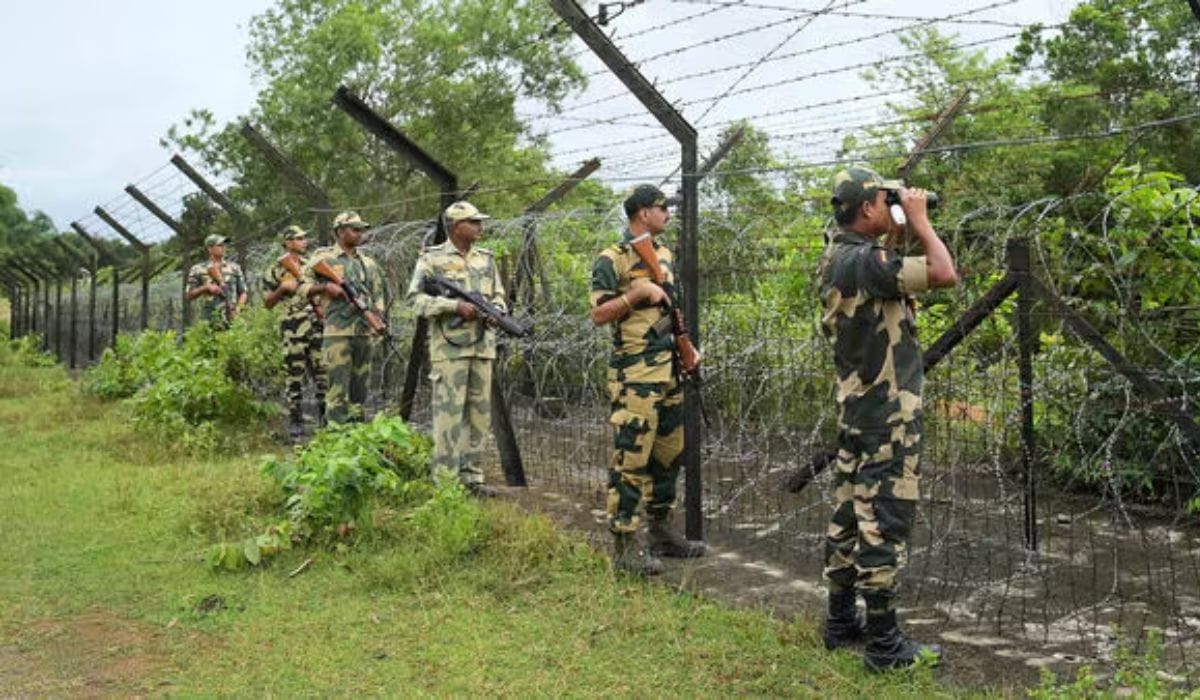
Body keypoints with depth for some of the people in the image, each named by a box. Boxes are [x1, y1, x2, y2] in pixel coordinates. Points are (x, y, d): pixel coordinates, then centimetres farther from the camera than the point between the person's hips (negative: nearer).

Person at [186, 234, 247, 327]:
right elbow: (190, 295, 5)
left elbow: (243, 293, 12)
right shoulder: (197, 270, 7)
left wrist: (238, 309, -5)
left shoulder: (234, 267, 11)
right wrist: (206, 287, -11)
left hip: (231, 320, 1)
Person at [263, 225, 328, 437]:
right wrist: (282, 288, -16)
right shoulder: (274, 270, -1)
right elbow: (268, 303, 0)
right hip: (293, 328, -5)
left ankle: (325, 417, 15)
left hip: (317, 325, 5)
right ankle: (295, 420, 8)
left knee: (323, 372, 6)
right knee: (295, 376, -1)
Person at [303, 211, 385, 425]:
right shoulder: (323, 257, 3)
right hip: (337, 333, -5)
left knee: (359, 388, 10)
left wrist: (379, 319, 1)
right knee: (338, 387, -8)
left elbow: (378, 295, 18)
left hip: (365, 332, 5)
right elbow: (302, 287, 3)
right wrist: (325, 287, -14)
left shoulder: (368, 263, 17)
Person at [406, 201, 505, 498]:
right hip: (449, 347, -5)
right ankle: (444, 479, 1)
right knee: (449, 413, -6)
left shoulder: (486, 259, 15)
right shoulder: (432, 258, -1)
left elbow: (499, 296, 20)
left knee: (479, 413, 8)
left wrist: (496, 311, -4)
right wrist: (456, 306, -17)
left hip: (483, 346, 6)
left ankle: (472, 476, 16)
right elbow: (415, 299, -8)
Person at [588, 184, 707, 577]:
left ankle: (661, 532, 26)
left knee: (669, 452, 14)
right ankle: (624, 546, -2)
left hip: (671, 368, 9)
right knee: (632, 458, -7)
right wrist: (638, 292, -20)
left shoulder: (664, 254, 16)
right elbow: (598, 314, -14)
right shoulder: (612, 260, -8)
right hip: (635, 373, -8)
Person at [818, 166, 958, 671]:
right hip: (887, 414, -10)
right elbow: (945, 273, -24)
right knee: (883, 522, -4)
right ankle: (884, 643, 3)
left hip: (857, 408, 10)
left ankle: (842, 622, 23)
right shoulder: (865, 261, -20)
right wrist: (919, 220, -11)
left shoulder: (840, 256, 9)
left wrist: (898, 230, 14)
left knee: (849, 515, 13)